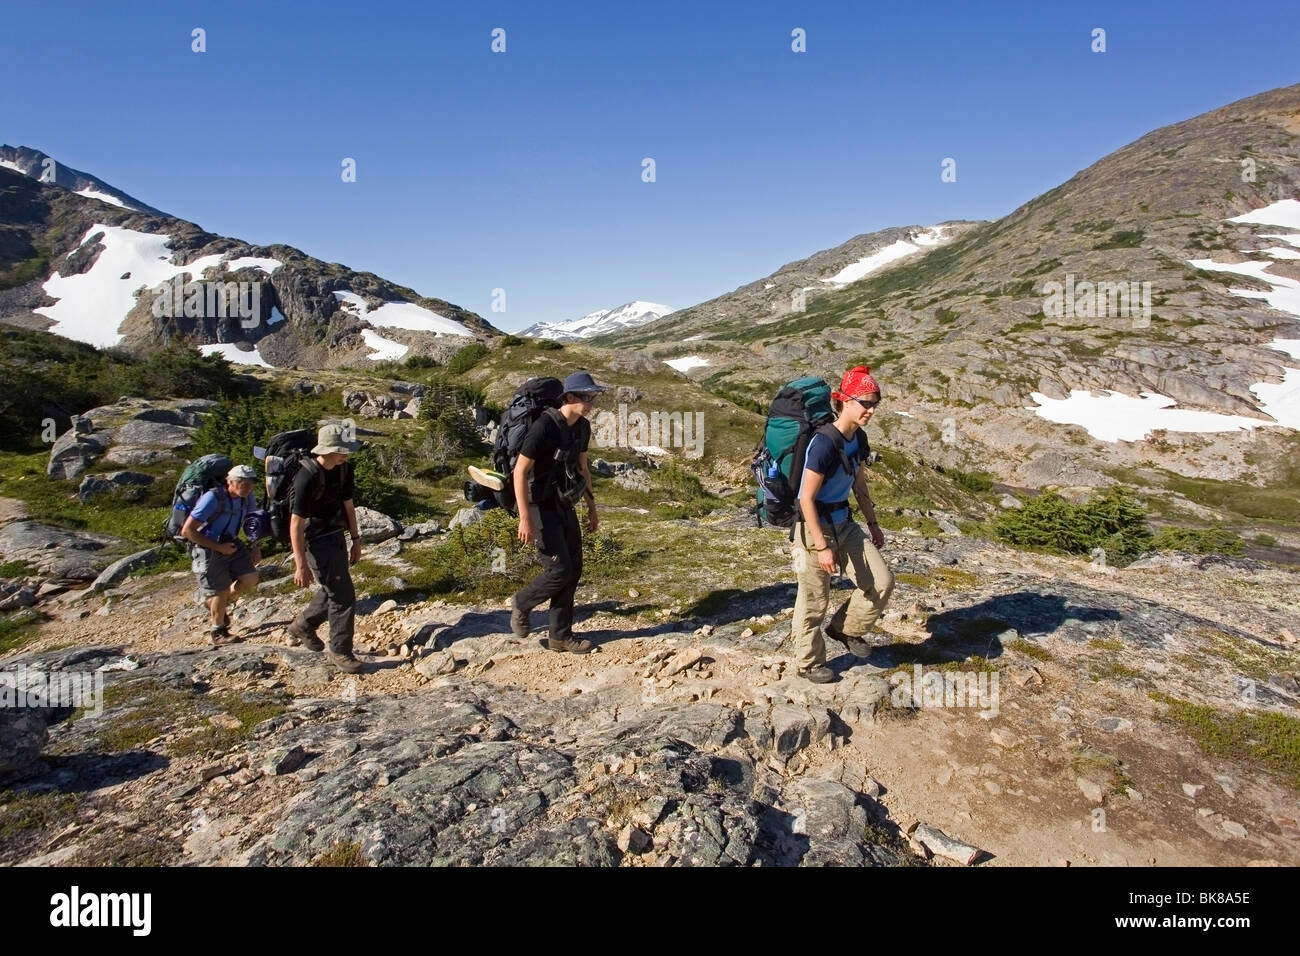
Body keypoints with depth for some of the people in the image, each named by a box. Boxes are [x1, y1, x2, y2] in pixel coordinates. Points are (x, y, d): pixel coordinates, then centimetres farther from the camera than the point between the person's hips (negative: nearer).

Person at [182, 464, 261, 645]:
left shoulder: (245, 497, -4)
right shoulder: (212, 498, -26)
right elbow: (187, 531, -24)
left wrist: (255, 547, 4)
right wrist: (219, 547, -21)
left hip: (231, 543, 6)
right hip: (208, 549, -6)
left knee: (250, 579, -6)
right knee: (220, 591, -1)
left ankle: (219, 604, 24)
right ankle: (218, 632, 23)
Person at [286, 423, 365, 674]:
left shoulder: (344, 469, -2)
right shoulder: (308, 477, -26)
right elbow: (296, 523, -23)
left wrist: (356, 540, 13)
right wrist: (301, 565, -22)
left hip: (336, 537, 8)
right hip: (317, 542, -8)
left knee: (333, 589, 22)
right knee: (343, 595, -5)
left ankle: (302, 625, 46)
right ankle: (340, 651, 12)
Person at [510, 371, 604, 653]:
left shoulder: (582, 427, 3)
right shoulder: (544, 427, -23)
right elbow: (520, 471, -22)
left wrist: (591, 508, 17)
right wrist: (525, 518, -25)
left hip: (564, 505, 8)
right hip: (541, 506, -8)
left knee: (574, 569, 7)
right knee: (560, 570, -8)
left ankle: (560, 636, 19)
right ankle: (522, 603, 21)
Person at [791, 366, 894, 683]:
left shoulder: (858, 438, 0)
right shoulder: (824, 443, -26)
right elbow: (806, 499, -24)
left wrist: (873, 524, 18)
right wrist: (822, 546, -23)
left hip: (844, 524, 8)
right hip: (815, 528, -8)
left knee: (882, 581, 4)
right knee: (814, 601, 7)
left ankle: (846, 628, 27)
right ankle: (809, 664, 28)